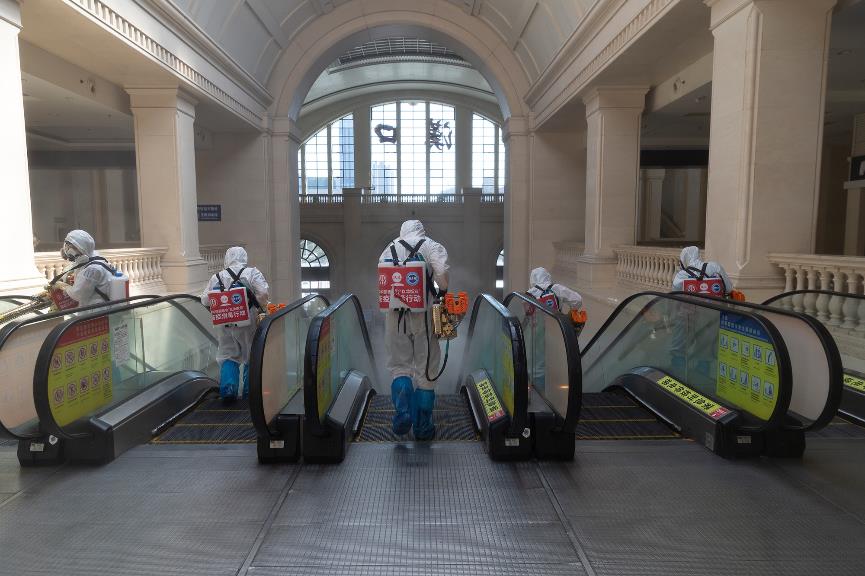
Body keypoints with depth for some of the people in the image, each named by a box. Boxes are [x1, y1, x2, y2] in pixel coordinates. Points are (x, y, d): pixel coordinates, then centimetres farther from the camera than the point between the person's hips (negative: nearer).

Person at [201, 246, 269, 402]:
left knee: (228, 357, 14)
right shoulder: (252, 273, -3)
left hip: (225, 324, 2)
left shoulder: (217, 277, 6)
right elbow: (263, 292, -16)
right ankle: (249, 392, 14)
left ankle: (227, 390, 1)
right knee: (251, 357, 12)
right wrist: (262, 308, -1)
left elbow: (205, 300, 5)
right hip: (248, 323, -2)